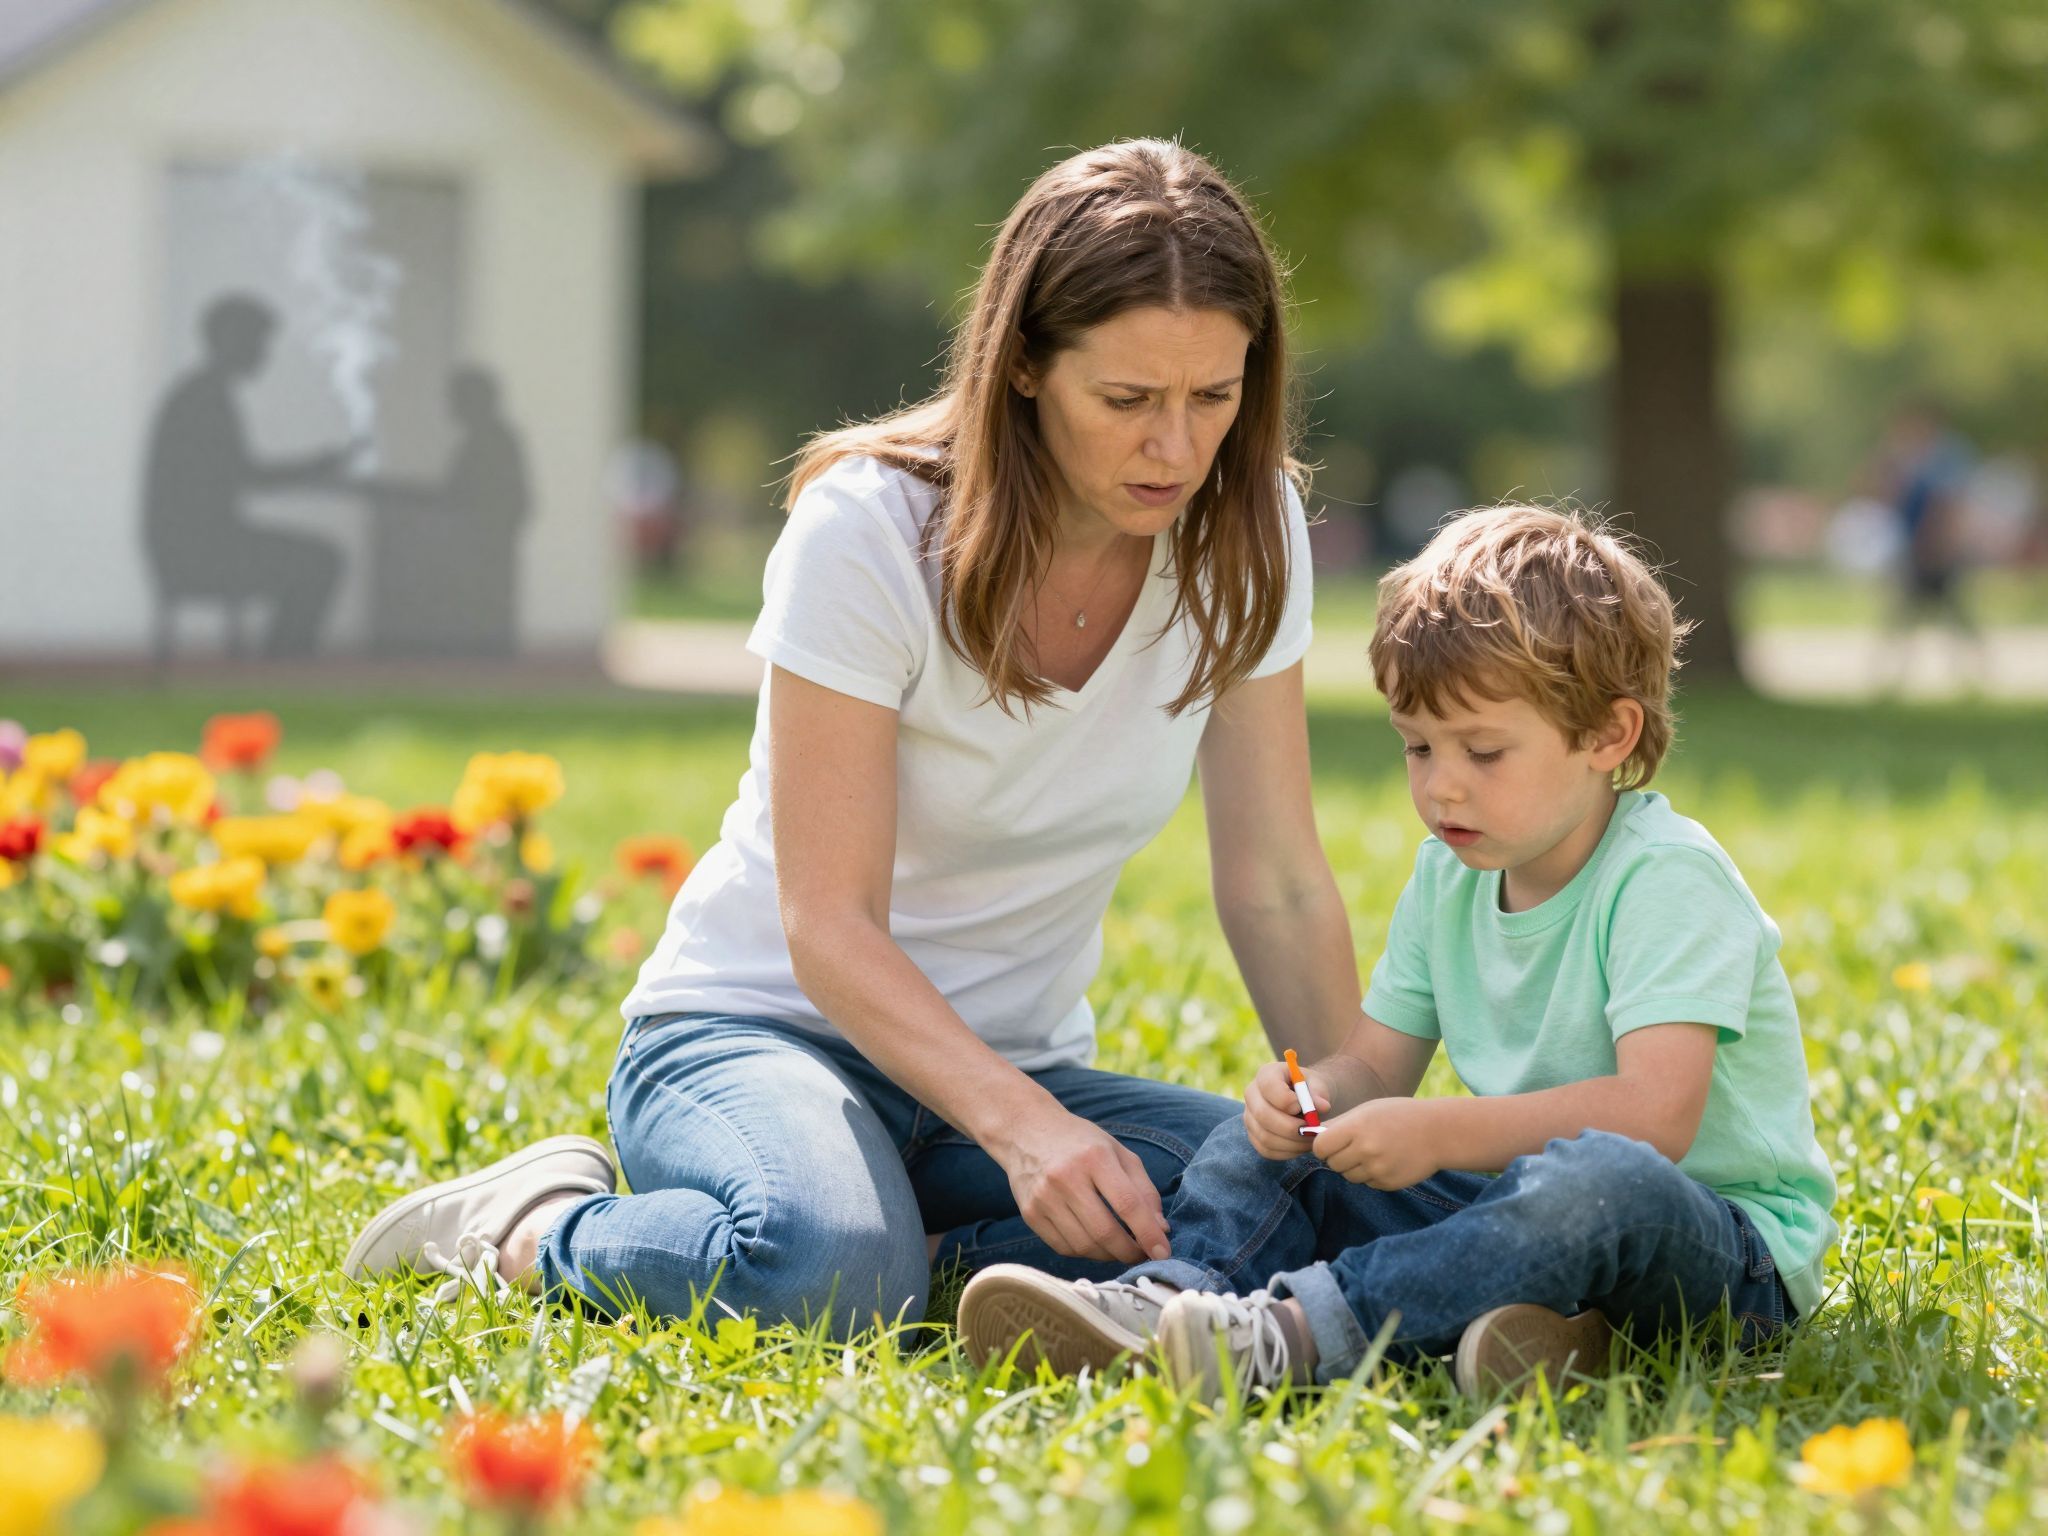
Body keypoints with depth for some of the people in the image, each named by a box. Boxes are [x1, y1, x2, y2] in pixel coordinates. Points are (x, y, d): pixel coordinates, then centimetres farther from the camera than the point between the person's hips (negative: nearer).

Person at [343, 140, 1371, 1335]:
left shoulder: (1243, 529, -5)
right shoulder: (871, 530, -19)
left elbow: (1278, 886, -3)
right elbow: (829, 925, -22)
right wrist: (1025, 1129, -37)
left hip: (1020, 1062, 4)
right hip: (761, 1024, -4)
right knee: (830, 1274, -38)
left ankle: (922, 1253, -6)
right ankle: (533, 1230, -8)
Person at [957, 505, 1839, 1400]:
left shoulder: (1667, 877, -17)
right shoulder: (1450, 879, 9)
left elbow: (1655, 1115, -28)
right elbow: (1374, 1063, 10)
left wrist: (1438, 1133, -31)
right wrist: (1315, 1095, -14)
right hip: (1518, 1198, 8)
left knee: (1606, 1180, -41)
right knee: (1263, 1145, 1)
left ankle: (1292, 1334, -48)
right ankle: (1172, 1299, -30)